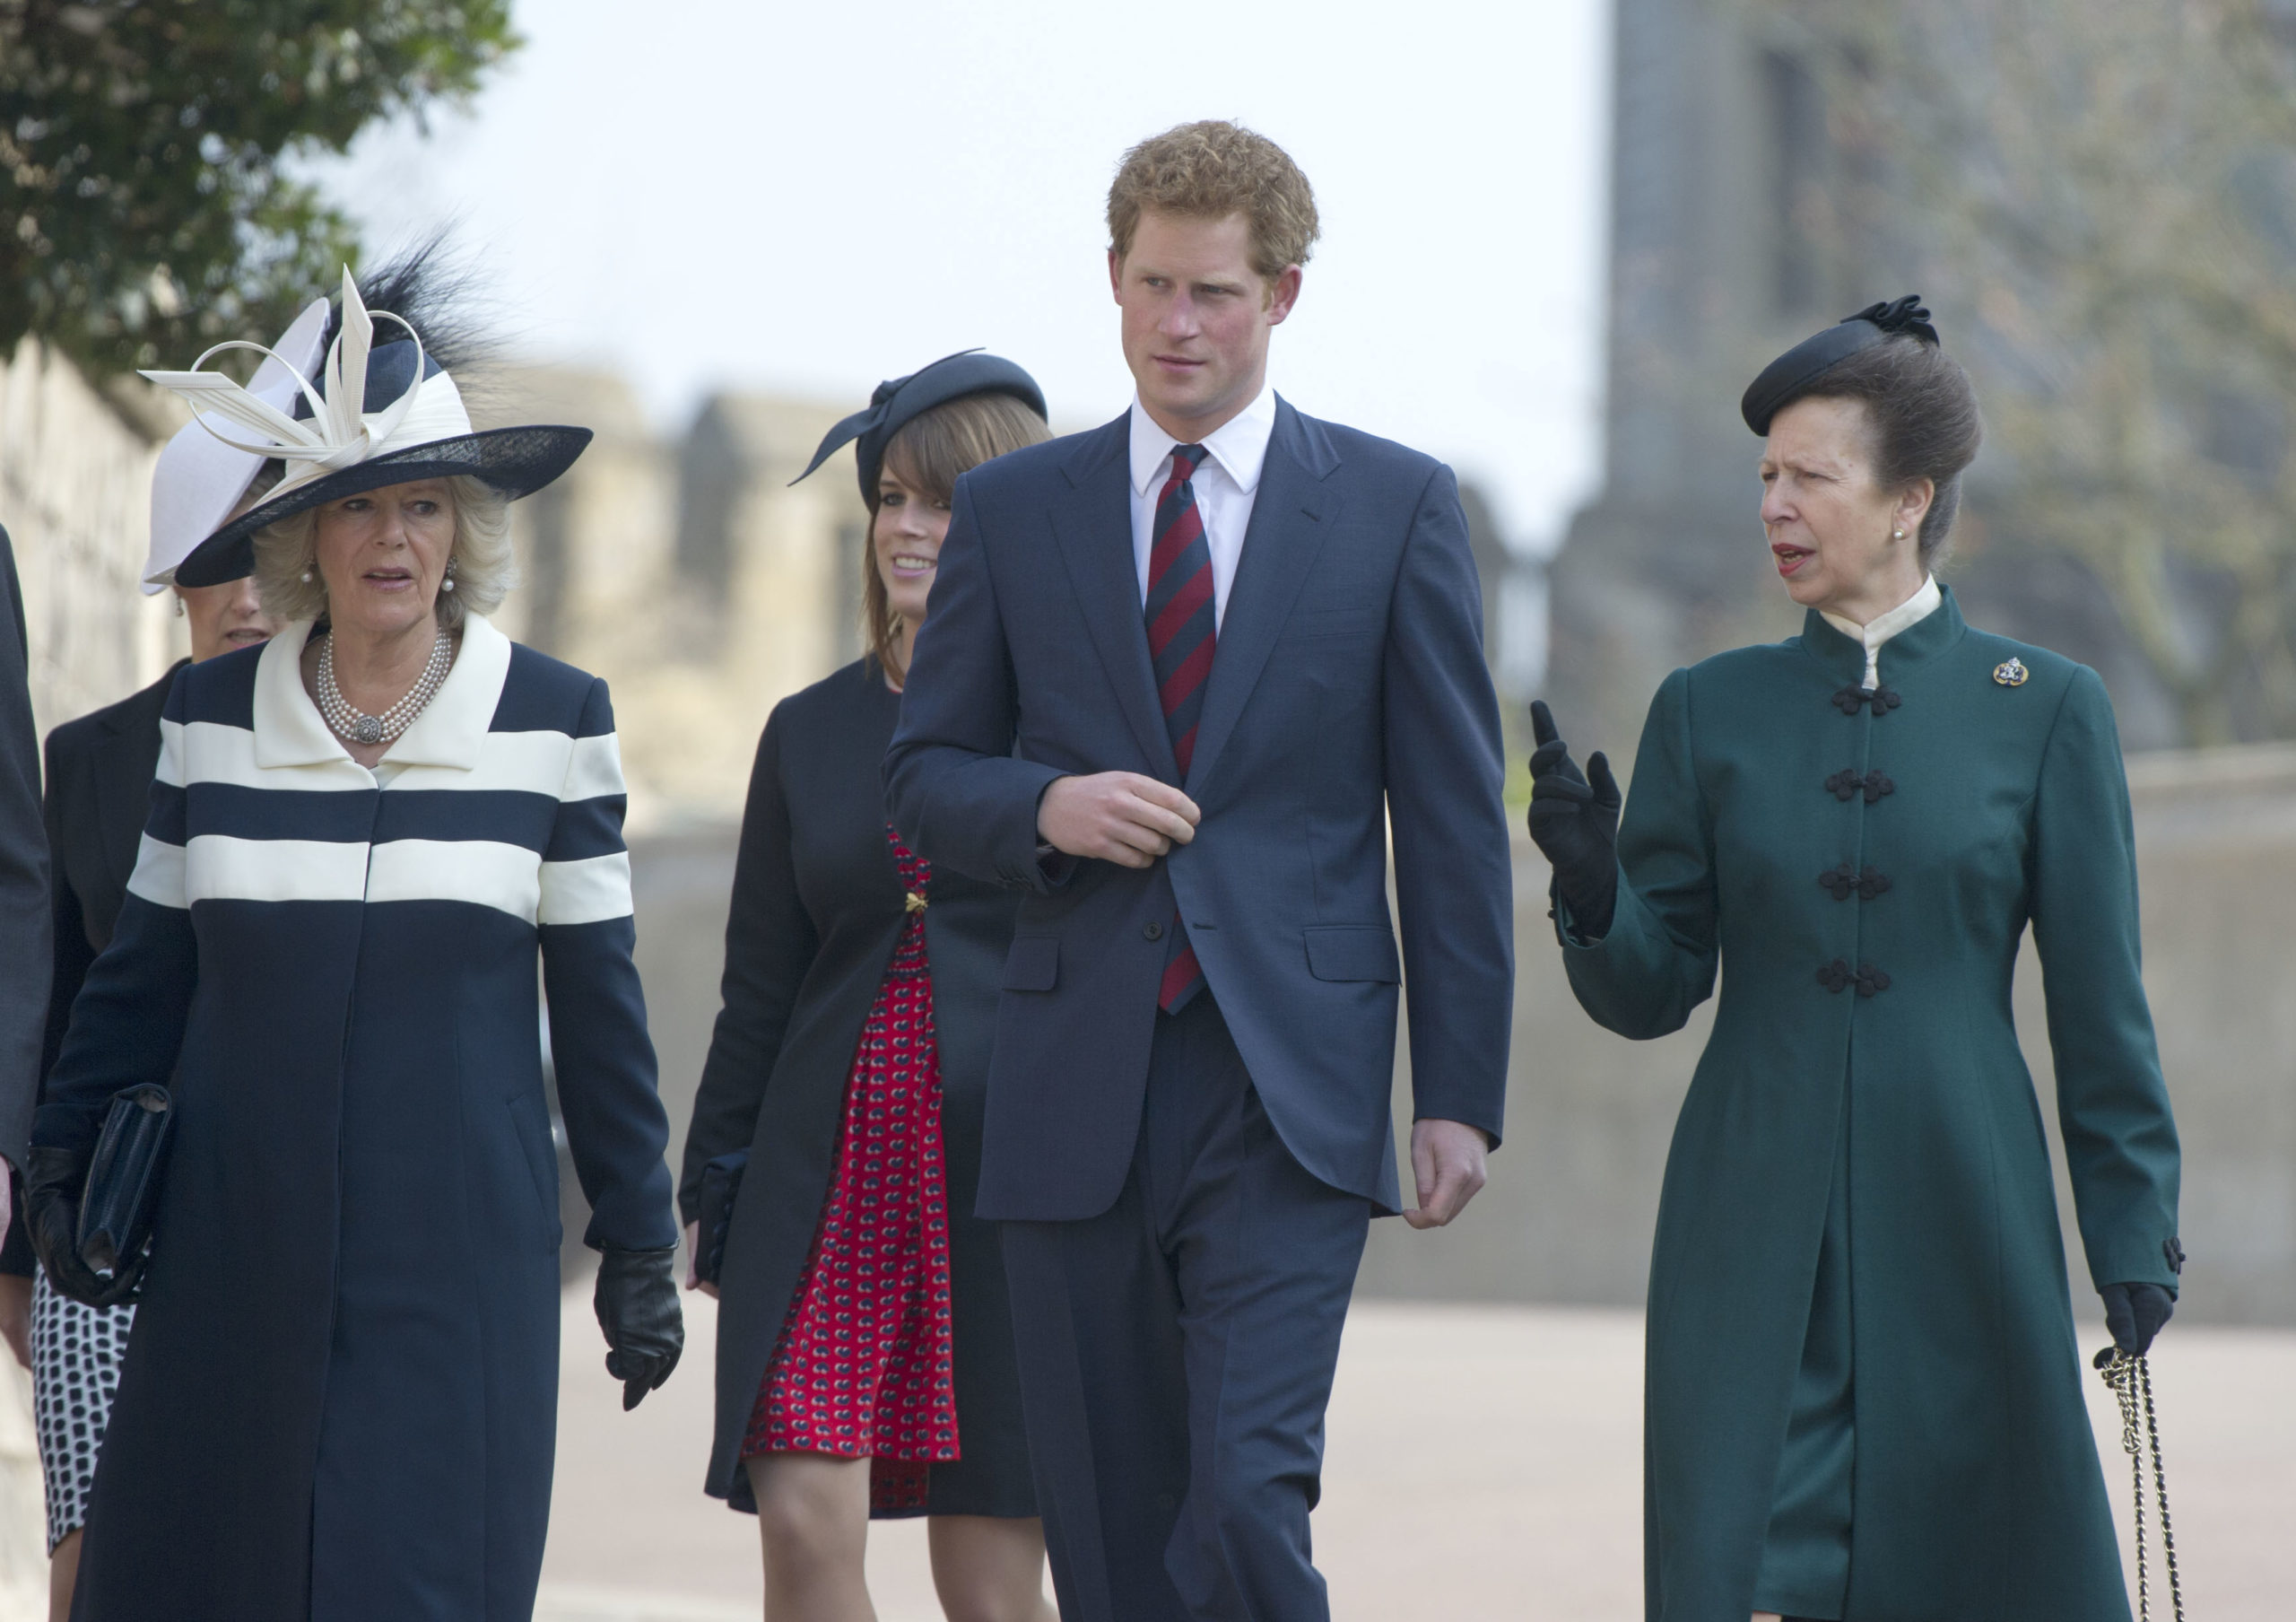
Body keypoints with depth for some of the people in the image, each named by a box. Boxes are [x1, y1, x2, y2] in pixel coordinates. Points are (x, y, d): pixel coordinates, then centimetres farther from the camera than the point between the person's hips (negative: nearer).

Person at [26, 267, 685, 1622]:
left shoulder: (557, 721, 2)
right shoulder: (210, 717, 6)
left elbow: (598, 1002, 5)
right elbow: (146, 974, 14)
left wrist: (639, 1245, 6)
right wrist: (63, 1163, 11)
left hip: (460, 1245, -2)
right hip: (237, 1246, 2)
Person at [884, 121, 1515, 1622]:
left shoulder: (1397, 507, 5)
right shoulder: (1012, 512, 10)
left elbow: (1454, 821, 4)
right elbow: (924, 777, 13)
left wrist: (1463, 1093, -2)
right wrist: (1044, 807, -10)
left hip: (1290, 1100, -2)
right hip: (1079, 1096, 3)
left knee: (1245, 1499, -18)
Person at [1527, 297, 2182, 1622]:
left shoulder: (2046, 709, 2)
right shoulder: (1711, 712, 7)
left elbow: (2101, 1008, 3)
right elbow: (1649, 993, 6)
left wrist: (2137, 1242, 0)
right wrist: (1590, 883, -14)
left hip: (1959, 1213, -1)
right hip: (1757, 1228, 1)